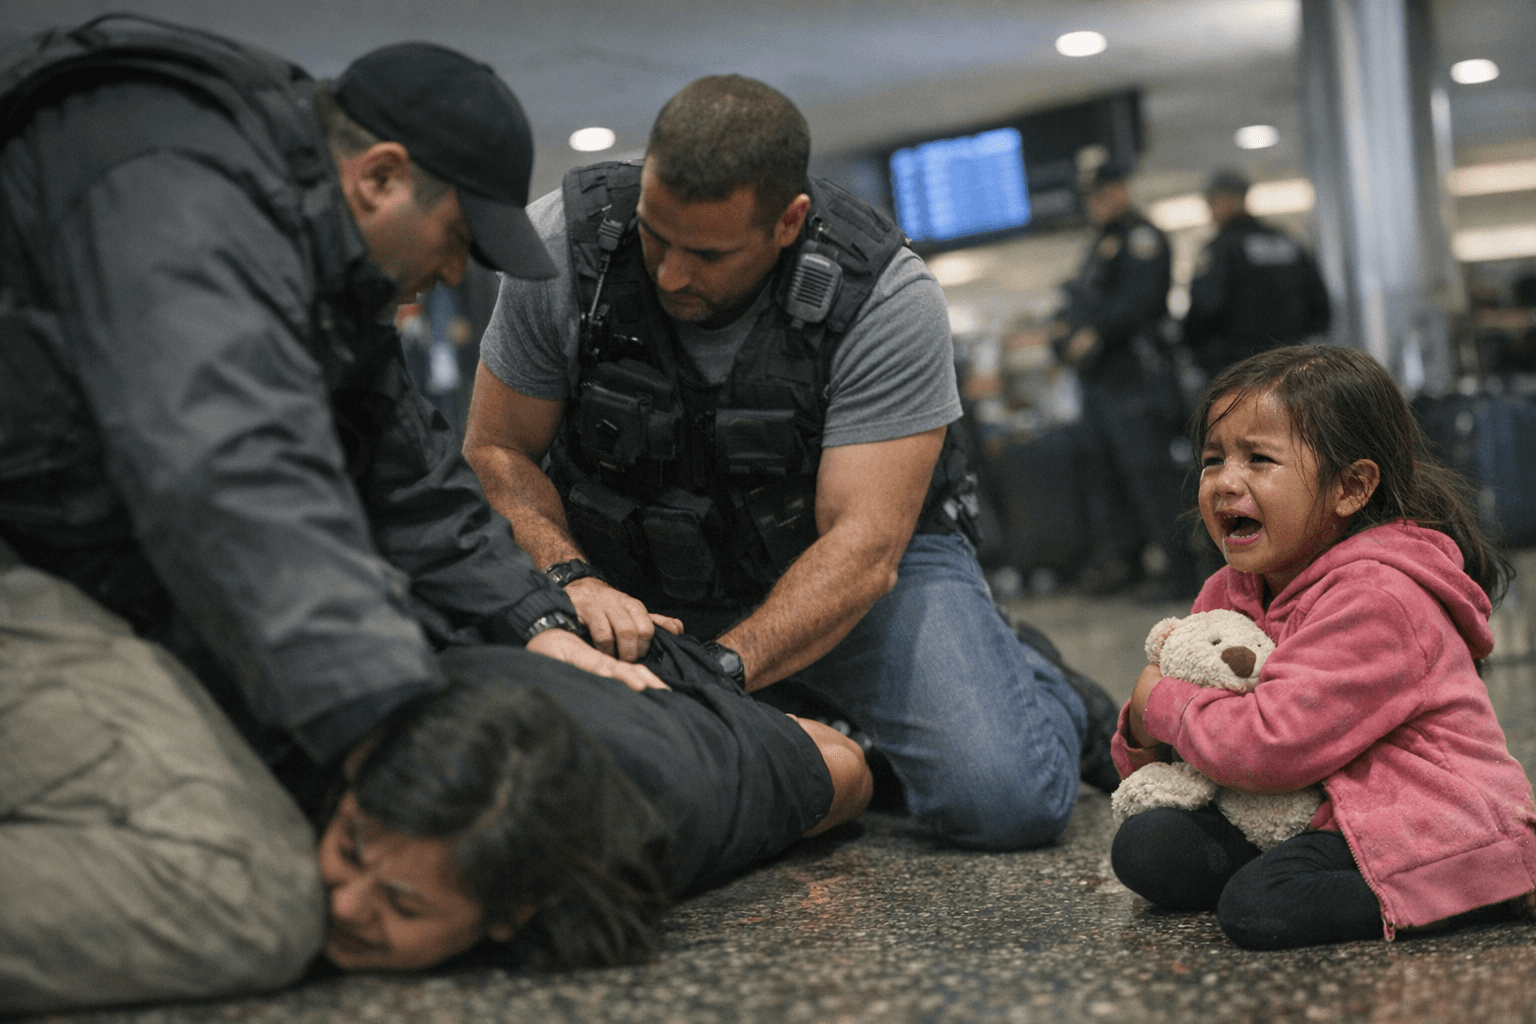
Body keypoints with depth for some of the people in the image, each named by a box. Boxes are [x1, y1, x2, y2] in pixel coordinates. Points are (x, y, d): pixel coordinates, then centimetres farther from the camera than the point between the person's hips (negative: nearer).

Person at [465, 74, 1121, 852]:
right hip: (643, 578, 4)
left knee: (1005, 798, -24)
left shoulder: (887, 301, -25)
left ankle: (1036, 687, 16)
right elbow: (497, 450, -9)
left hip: (846, 569, -4)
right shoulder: (563, 243, -18)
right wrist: (570, 578, -28)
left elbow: (862, 547, -27)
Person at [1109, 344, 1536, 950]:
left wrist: (1162, 704, -11)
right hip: (1326, 817, 8)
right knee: (1143, 848, -7)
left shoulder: (1377, 597, -20)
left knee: (1258, 906, -29)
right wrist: (1143, 738, -10)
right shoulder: (1230, 592, 8)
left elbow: (1271, 746, -27)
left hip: (1439, 827, -8)